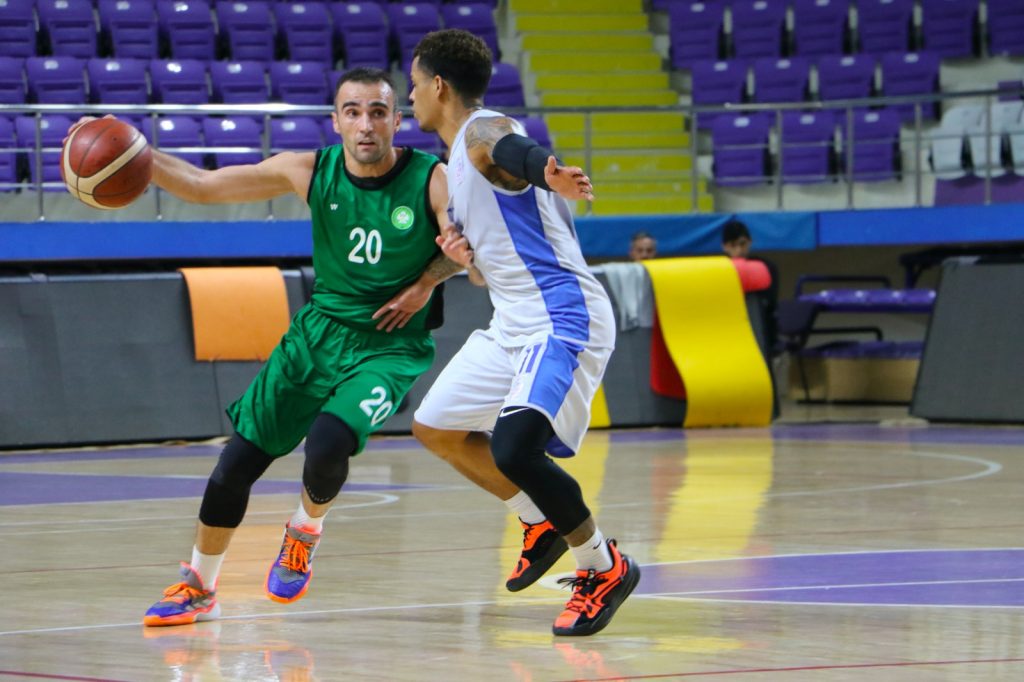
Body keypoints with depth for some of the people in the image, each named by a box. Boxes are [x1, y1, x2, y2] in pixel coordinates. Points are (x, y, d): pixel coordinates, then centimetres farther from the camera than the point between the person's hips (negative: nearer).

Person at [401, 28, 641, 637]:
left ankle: (605, 568, -7)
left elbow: (523, 153, -40)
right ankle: (542, 522, 30)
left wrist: (551, 176, -63)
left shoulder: (484, 133, -13)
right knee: (435, 427, 19)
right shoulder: (458, 165, 18)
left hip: (564, 321, -11)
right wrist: (465, 256, 2)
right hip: (514, 325, 11)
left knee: (514, 450, -26)